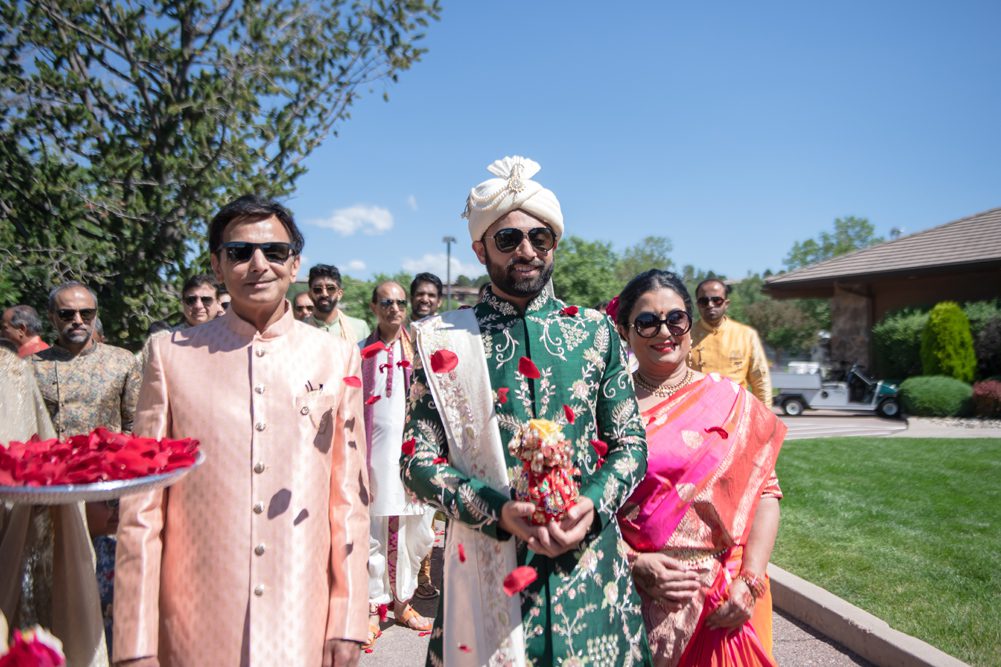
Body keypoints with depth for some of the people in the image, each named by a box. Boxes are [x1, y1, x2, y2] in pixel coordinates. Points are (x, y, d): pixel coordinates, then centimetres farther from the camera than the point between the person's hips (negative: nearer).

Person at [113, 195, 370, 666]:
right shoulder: (172, 354, -2)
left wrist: (347, 624, -1)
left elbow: (349, 501, 0)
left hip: (304, 625, 0)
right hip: (194, 626, 0)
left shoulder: (337, 358, -1)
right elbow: (142, 507, -1)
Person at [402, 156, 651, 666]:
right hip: (486, 564, -1)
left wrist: (593, 505, -12)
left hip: (591, 561, 2)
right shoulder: (444, 340, -2)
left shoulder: (596, 331, 5)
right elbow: (418, 460, -3)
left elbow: (630, 444, 6)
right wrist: (499, 512, -17)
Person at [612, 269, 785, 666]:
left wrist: (750, 581, -11)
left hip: (724, 596, 1)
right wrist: (635, 562, -16)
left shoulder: (730, 400, 0)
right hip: (634, 594, 0)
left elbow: (764, 491, -3)